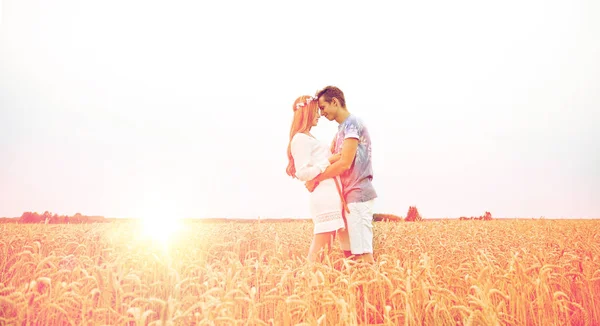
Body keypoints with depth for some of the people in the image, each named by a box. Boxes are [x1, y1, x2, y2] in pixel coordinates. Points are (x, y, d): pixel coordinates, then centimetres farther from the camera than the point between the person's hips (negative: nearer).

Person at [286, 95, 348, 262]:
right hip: (324, 197, -10)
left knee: (327, 247, 7)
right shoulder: (300, 138, -7)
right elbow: (303, 173, -15)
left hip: (331, 196, 10)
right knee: (320, 248, -9)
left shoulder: (308, 138, 22)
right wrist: (329, 160, -14)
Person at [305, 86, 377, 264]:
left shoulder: (352, 123, -11)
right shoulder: (341, 129, 19)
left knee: (362, 251, -9)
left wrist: (316, 180, -11)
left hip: (358, 195, -10)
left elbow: (344, 163, -19)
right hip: (347, 195, 10)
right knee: (349, 250, 10)